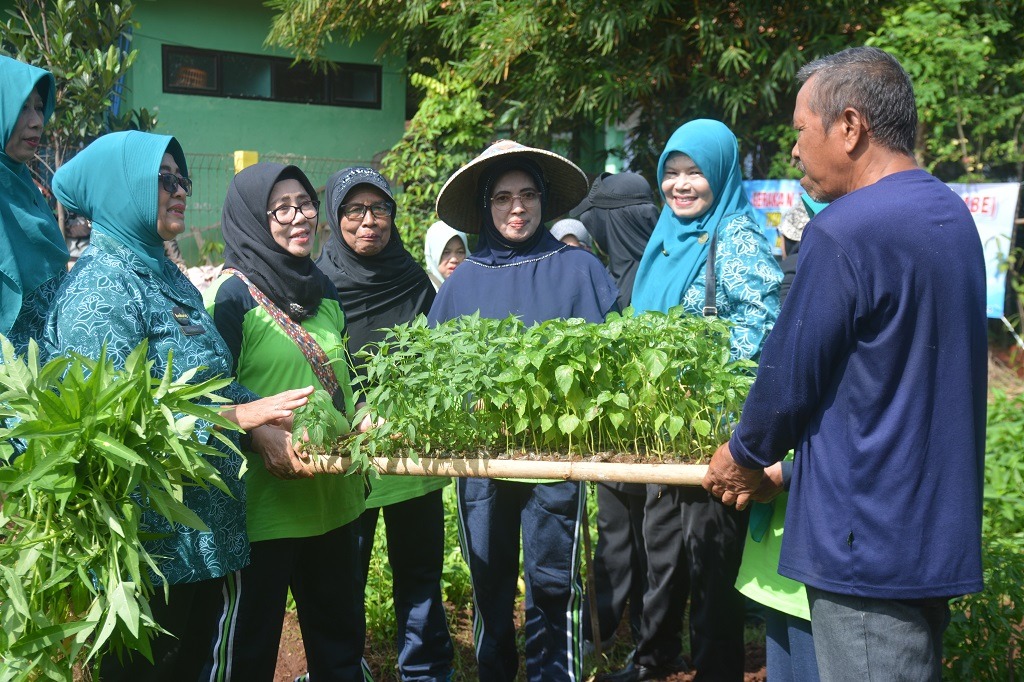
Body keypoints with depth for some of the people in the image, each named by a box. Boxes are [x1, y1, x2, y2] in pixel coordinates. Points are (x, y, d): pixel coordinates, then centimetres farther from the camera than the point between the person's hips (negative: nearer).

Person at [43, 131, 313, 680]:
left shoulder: (168, 278, 12)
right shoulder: (101, 284, -16)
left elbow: (210, 382, 14)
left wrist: (266, 433, -4)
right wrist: (240, 415, -20)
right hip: (150, 537, -8)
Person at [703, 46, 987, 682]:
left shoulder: (844, 231, -20)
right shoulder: (952, 214, 9)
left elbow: (791, 375, -15)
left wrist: (746, 455, 5)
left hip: (869, 543, -9)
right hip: (942, 529, 9)